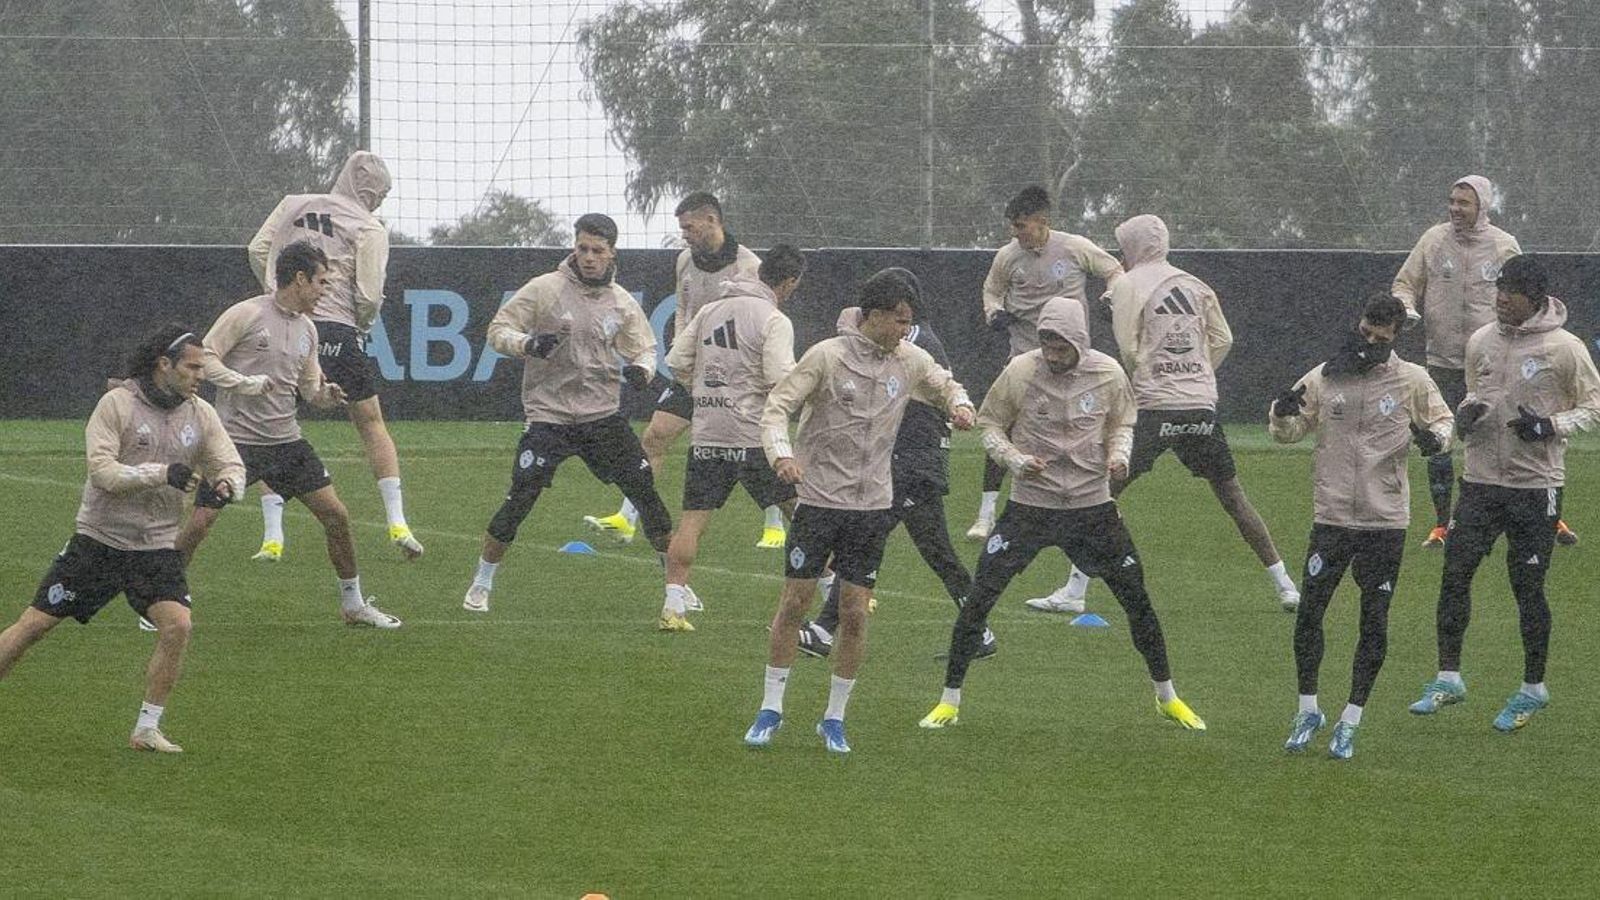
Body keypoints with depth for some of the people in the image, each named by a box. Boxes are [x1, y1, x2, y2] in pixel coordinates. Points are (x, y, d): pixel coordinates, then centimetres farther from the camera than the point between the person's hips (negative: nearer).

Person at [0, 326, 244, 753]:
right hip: (99, 539, -3)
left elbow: (232, 465, 7)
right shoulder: (117, 404, -11)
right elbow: (102, 470, -17)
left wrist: (225, 484, -18)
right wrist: (161, 474, -28)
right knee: (35, 623, -3)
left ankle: (147, 729, -5)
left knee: (177, 625, -18)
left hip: (156, 546, 3)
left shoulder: (200, 415, 3)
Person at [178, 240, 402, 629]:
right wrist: (245, 383, -21)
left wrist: (327, 394, -6)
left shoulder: (306, 329, 11)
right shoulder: (246, 314, -9)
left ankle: (354, 603, 17)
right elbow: (204, 357, -9)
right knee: (200, 521, -11)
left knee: (336, 515, 2)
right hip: (236, 437, -6)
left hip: (286, 441, 6)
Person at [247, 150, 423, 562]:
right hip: (338, 333, -2)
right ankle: (397, 524, 10)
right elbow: (369, 295, -7)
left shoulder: (293, 205, 11)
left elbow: (257, 251, 5)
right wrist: (363, 324, 13)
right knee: (371, 423, 15)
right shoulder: (368, 227, 0)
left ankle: (273, 537, 0)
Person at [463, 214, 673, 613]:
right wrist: (530, 345, -23)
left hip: (603, 415, 3)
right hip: (549, 413, -3)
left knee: (646, 489, 0)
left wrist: (641, 368, -8)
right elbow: (498, 330, -3)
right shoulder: (544, 289, -5)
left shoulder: (622, 302, 6)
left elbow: (644, 348, 16)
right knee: (519, 501, -12)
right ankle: (481, 585, 4)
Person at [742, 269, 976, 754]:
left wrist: (959, 404, -2)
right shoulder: (826, 356, -11)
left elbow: (945, 383, 22)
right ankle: (771, 709, 11)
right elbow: (777, 406, -11)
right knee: (795, 602, -1)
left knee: (855, 613, 1)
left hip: (872, 504, 4)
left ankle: (834, 718, 12)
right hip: (818, 497, -4)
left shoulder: (908, 360, 3)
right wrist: (781, 453, -29)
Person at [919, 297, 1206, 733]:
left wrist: (1118, 454, -8)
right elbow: (989, 424, 2)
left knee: (1137, 598, 5)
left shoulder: (1107, 373, -4)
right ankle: (949, 701, 3)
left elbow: (1122, 422, 12)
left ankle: (1166, 696, 25)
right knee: (979, 598, -10)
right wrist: (1015, 460, -16)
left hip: (1093, 506, 2)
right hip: (1030, 506, -2)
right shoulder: (1020, 372, -10)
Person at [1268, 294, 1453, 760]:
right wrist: (1283, 412, -15)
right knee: (1309, 612, -1)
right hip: (1331, 516, 1)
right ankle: (1308, 711, 15)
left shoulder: (1411, 380, 0)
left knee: (1375, 622, 2)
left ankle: (1350, 722, 13)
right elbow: (1286, 433, 8)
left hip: (1386, 520, -1)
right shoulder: (1323, 378, 2)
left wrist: (1434, 437, -13)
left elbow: (1443, 420, 11)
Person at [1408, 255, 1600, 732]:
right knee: (1454, 572, 0)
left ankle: (1533, 687, 18)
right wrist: (1468, 411, -2)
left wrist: (1550, 426, -17)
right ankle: (1448, 678, 11)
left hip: (1536, 484, -4)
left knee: (1528, 586, 2)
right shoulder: (1482, 341, 4)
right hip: (1481, 478, 4)